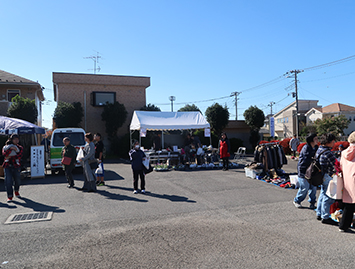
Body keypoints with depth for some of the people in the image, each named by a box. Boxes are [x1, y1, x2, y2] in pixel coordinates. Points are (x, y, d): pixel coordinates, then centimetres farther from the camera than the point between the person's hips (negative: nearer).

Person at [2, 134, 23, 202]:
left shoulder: (20, 148, 9)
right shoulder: (6, 147, 10)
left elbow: (19, 156, -8)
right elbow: (4, 154, -11)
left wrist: (10, 157, -12)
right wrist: (11, 149, -20)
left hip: (16, 166, 1)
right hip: (7, 166, -1)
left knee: (17, 180, 6)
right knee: (8, 181, -10)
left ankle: (17, 192, 33)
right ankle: (10, 196, -5)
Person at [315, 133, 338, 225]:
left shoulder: (319, 150, 8)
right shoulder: (327, 153, -22)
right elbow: (336, 164, -19)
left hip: (322, 175, 10)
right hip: (328, 176, -10)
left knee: (323, 194, 19)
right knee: (328, 197, -1)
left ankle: (319, 214, 28)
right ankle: (325, 217, 9)